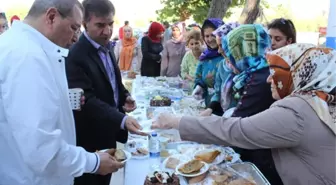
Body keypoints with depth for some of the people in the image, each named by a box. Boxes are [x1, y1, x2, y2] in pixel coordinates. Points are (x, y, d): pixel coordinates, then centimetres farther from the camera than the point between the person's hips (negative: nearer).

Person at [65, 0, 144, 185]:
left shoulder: (105, 48, 5)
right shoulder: (75, 56, -23)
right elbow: (87, 100, -29)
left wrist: (125, 96, -1)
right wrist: (122, 120, -39)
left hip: (109, 133, 8)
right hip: (90, 140, -8)